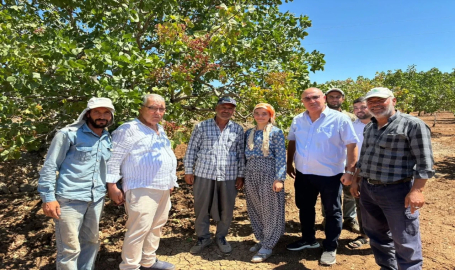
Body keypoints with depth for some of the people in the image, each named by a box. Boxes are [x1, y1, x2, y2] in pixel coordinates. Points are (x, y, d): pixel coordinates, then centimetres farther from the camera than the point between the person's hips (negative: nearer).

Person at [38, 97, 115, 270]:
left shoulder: (108, 139, 10)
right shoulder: (69, 134, -8)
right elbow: (50, 166, -8)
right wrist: (48, 197, -11)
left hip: (97, 199, 6)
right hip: (70, 198, -6)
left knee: (91, 242, 19)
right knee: (69, 248, 4)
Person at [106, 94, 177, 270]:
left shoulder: (160, 130, 16)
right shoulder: (129, 129, -11)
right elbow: (113, 158, -14)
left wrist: (171, 181, 21)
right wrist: (112, 186, -16)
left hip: (162, 189, 9)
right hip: (141, 189, -9)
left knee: (157, 226, 16)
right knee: (139, 229, -8)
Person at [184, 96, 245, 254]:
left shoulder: (238, 130, 5)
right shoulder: (202, 127, 1)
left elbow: (241, 154, 7)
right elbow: (191, 149, 3)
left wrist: (241, 175, 3)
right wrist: (188, 171, 1)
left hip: (229, 176, 1)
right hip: (204, 174, -1)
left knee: (226, 209, 11)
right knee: (201, 208, 10)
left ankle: (221, 237, 33)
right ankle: (203, 238, 30)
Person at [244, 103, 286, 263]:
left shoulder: (276, 132, -3)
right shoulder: (249, 133, 12)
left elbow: (281, 157, -8)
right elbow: (246, 154, 14)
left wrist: (279, 178, -16)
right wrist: (243, 176, 10)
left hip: (269, 173, -5)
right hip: (251, 174, 6)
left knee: (270, 209, 3)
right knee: (255, 209, 12)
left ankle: (267, 246, 15)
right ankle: (262, 240, 29)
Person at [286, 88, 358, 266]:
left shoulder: (340, 119, -11)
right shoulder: (298, 120, 3)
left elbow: (352, 145, -11)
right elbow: (292, 142, 13)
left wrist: (350, 171, -15)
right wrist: (289, 164, 11)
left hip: (330, 175, -4)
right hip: (303, 174, 5)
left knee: (332, 212, 10)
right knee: (304, 208, 18)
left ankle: (330, 248, 28)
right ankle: (308, 239, 40)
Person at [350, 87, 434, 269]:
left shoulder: (413, 125, -10)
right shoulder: (369, 128, 12)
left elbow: (424, 163, -13)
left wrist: (417, 191, -19)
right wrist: (356, 180, 17)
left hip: (397, 191, -7)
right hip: (367, 190, 7)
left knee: (404, 242, 4)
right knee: (376, 235, 19)